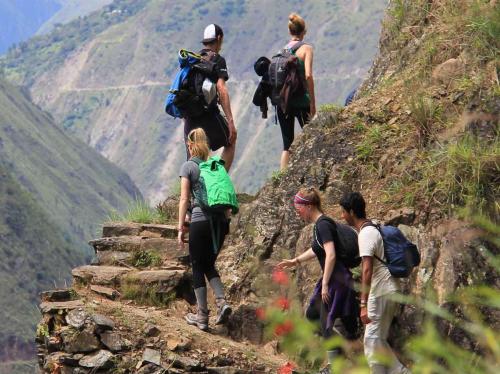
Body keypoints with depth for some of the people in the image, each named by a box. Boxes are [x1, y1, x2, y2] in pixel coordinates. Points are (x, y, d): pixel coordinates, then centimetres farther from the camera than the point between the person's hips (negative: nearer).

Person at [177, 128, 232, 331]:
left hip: (200, 221, -5)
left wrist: (181, 227, -2)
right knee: (209, 264, 18)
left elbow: (184, 199, -5)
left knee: (198, 267, 6)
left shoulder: (188, 166, -2)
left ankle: (202, 316, 6)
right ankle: (222, 302, -4)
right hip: (220, 221, 5)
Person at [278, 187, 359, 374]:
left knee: (329, 324, -5)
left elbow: (331, 255, -26)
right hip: (333, 279, 10)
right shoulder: (319, 224, 12)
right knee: (313, 314, 17)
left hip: (337, 280, -10)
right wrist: (295, 261, 27)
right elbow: (316, 250, 30)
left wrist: (325, 284, -26)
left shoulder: (323, 225, -18)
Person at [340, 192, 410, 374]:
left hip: (381, 293, -10)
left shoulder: (366, 234, -17)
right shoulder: (373, 229, 14)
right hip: (389, 291, 10)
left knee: (372, 340, -6)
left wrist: (363, 304, -28)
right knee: (377, 340, 13)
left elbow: (367, 270, -25)